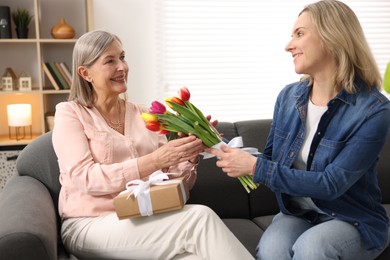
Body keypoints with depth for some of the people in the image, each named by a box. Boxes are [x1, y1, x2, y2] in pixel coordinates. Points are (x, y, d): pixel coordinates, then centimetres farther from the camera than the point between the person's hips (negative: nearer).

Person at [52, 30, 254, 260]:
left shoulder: (144, 115, 13)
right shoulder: (70, 113, 1)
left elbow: (176, 181, 10)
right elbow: (86, 178, -15)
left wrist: (189, 156, -12)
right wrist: (155, 160, -24)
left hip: (143, 221, 4)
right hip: (91, 226, -3)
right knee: (199, 217, -27)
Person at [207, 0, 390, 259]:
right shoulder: (288, 96, -2)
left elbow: (330, 185, -23)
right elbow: (271, 160, 8)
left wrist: (255, 167, -26)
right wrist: (223, 147, -9)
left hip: (354, 221, -2)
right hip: (297, 213, 3)